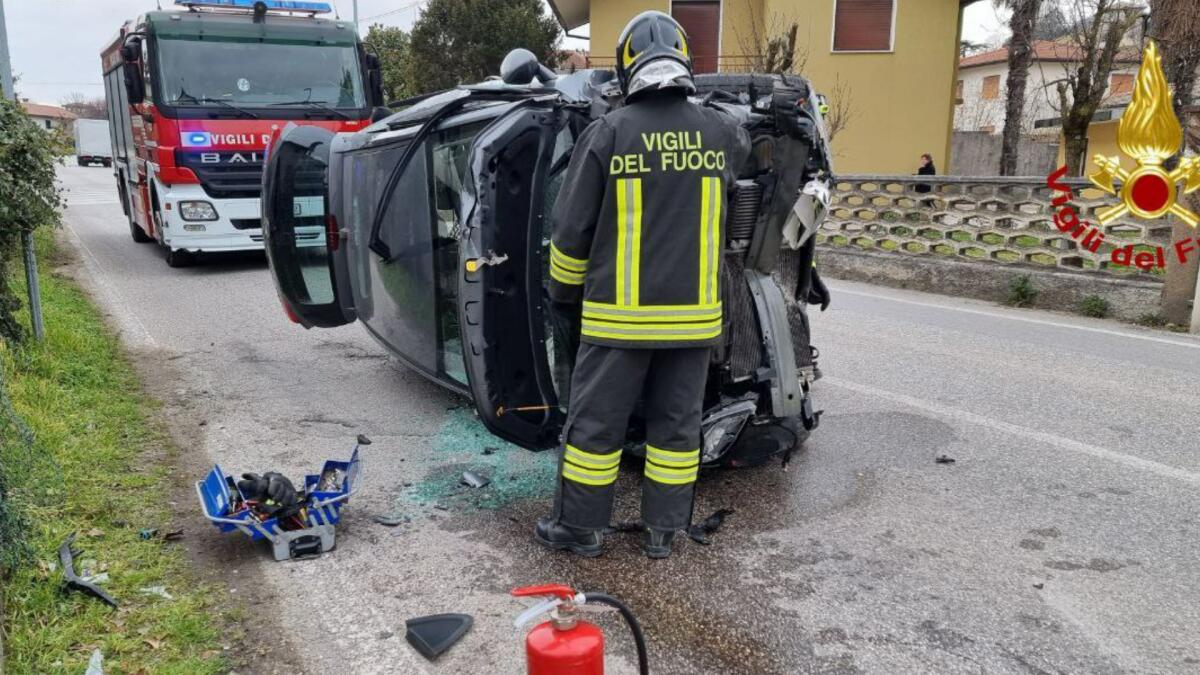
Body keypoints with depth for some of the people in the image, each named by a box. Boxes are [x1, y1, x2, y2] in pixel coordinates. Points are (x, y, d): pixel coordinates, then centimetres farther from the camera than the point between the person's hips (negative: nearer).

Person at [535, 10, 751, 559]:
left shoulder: (607, 133, -8)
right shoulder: (721, 132, 2)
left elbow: (571, 230, -4)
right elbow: (742, 144, 30)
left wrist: (564, 292, 11)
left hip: (619, 315, -3)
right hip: (694, 314, 3)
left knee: (595, 422, 9)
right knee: (676, 424, 14)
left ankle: (580, 528, 21)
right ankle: (663, 531, 24)